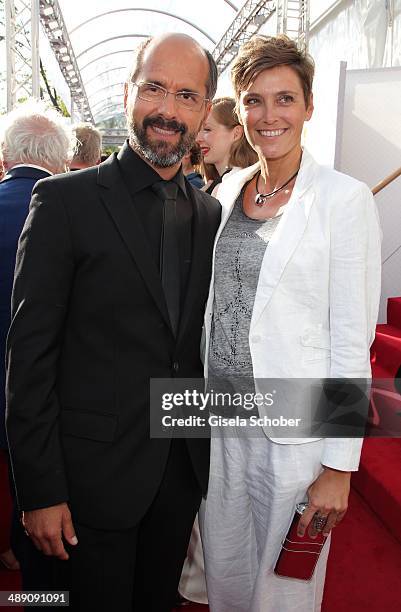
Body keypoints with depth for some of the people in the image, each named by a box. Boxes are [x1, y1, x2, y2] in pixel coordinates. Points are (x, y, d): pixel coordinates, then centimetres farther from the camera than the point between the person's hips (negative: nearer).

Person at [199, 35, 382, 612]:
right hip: (219, 424, 5)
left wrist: (340, 465, -11)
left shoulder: (345, 199, -10)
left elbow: (352, 339, -11)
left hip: (293, 432, -5)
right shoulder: (227, 191, 7)